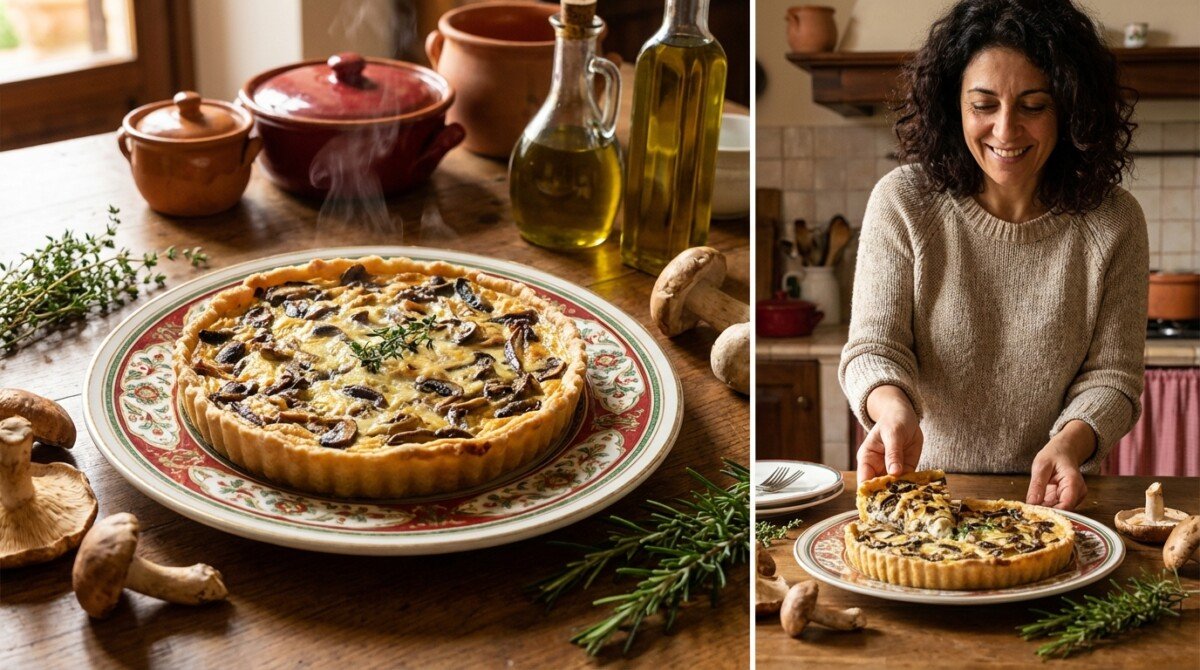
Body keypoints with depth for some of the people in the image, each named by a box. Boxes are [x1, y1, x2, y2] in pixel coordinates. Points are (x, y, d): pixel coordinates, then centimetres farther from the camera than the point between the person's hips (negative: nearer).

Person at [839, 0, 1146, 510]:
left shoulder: (1113, 221, -3)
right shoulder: (903, 201, -5)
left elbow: (1111, 376, -1)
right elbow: (874, 348, -7)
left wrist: (1070, 443, -23)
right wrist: (893, 409, -31)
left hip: (1051, 498, 0)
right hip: (923, 487, 1)